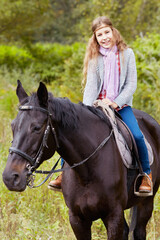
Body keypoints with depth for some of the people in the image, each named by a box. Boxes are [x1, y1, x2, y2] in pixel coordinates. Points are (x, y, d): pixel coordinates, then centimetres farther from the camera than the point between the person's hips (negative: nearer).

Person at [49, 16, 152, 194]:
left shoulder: (127, 53, -2)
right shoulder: (95, 57, 1)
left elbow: (131, 84, -4)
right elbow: (91, 85, -6)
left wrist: (116, 103, -16)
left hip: (121, 104, -2)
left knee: (136, 135, -24)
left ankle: (146, 174, -3)